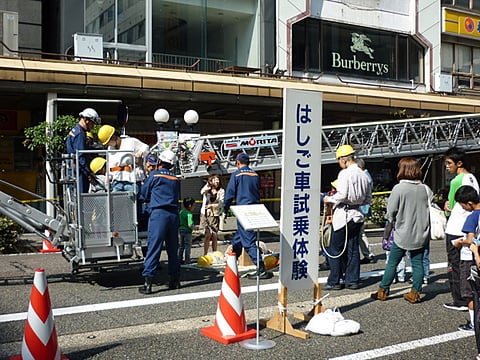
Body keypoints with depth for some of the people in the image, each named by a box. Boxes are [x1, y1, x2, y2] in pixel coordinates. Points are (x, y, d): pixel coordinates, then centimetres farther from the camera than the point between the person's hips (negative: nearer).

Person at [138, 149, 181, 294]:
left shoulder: (154, 175, 1)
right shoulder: (176, 179, 14)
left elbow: (143, 195, 8)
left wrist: (150, 200, 29)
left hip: (158, 213, -5)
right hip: (173, 214, 5)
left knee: (153, 247, -8)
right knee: (172, 248, 13)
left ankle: (148, 282, -11)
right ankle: (174, 280, 20)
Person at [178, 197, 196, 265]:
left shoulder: (181, 211, 4)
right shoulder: (189, 214, -20)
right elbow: (190, 225, -25)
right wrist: (193, 227, -7)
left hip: (180, 230, 7)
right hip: (187, 231, -7)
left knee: (181, 246, 16)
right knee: (187, 246, 5)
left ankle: (179, 259, 20)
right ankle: (187, 260, 9)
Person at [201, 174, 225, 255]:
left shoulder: (221, 191, 7)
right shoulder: (207, 190, 7)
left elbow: (221, 204, -2)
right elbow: (202, 192, -16)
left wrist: (211, 205, -14)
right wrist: (208, 184, -23)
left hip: (216, 215, 1)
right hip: (206, 214, -1)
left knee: (214, 236, 5)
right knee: (208, 234, -13)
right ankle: (205, 254, -9)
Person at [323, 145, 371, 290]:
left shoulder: (345, 173, -14)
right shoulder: (364, 175, 10)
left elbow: (342, 195, -21)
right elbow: (368, 199, 14)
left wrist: (329, 199, -5)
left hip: (343, 214, -7)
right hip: (357, 215, 7)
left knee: (335, 249, 2)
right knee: (353, 249, 12)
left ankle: (334, 281, 5)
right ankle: (353, 280, 17)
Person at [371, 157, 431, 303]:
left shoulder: (399, 188, -12)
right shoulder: (425, 189, 0)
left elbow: (390, 214, -9)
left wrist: (386, 234, 4)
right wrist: (426, 228, 14)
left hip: (402, 235, -3)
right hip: (421, 235, 3)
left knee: (392, 263, 7)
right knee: (418, 263, 10)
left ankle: (383, 291, 15)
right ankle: (415, 293, 13)